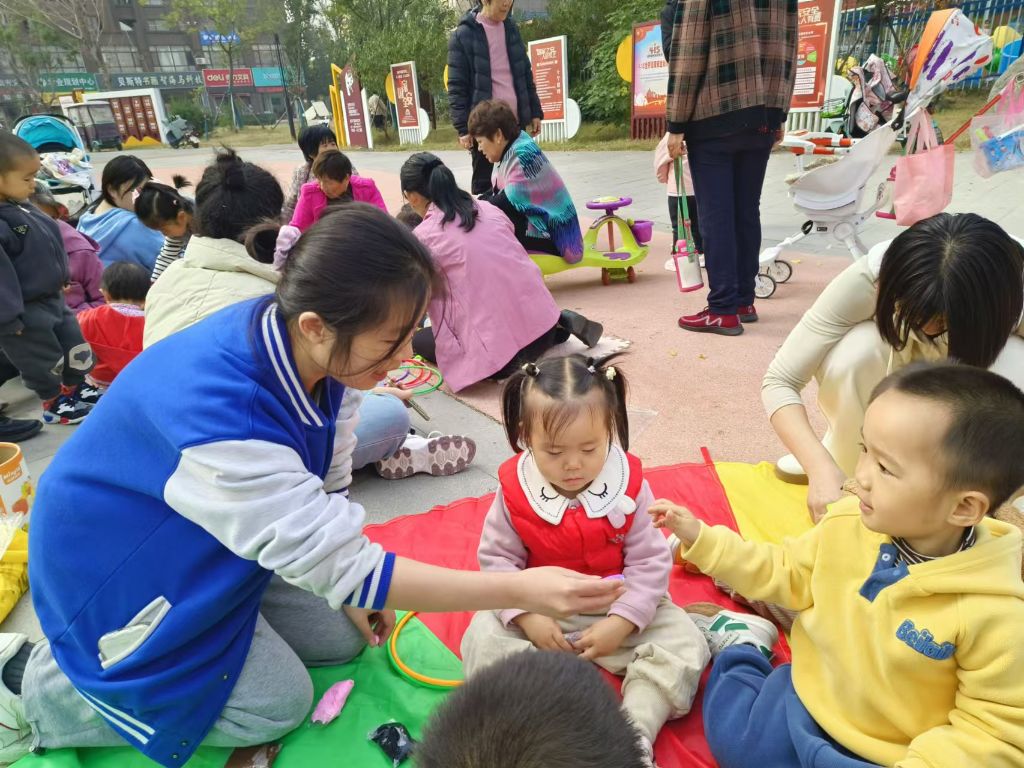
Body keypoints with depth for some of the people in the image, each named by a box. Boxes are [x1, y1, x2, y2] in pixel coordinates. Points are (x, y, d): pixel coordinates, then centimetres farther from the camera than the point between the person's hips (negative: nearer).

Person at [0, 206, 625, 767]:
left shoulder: (300, 345, -18)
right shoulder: (219, 413, -41)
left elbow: (325, 480, -3)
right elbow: (336, 562, -36)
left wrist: (354, 591, 2)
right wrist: (520, 591, -36)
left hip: (211, 549, 7)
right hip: (123, 570, -7)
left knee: (342, 639, 8)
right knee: (278, 704, -4)